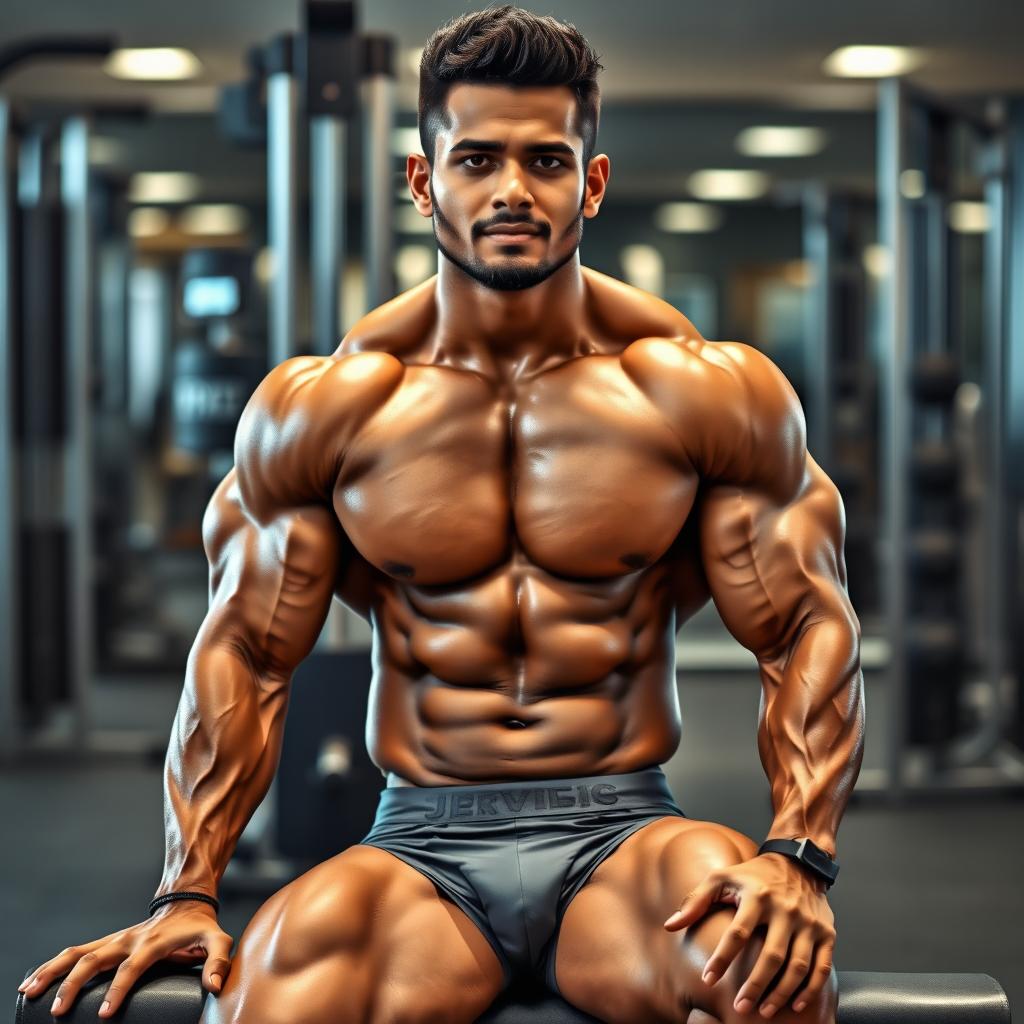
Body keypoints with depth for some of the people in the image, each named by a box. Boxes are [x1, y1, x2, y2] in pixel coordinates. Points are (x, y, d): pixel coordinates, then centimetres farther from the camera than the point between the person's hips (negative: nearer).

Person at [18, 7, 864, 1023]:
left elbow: (808, 629, 2)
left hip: (620, 835, 0)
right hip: (421, 843, 1)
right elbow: (245, 652, 9)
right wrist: (185, 895, -1)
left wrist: (797, 859, -14)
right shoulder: (317, 407, 3)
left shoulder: (706, 393, 1)